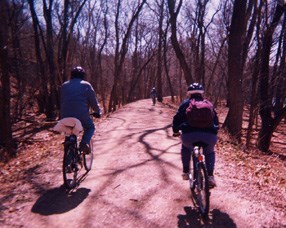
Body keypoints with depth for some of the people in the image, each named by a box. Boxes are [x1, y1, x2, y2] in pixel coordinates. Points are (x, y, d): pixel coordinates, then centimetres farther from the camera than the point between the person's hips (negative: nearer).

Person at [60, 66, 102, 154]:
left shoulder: (64, 85, 17)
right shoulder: (86, 85, 5)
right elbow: (94, 101, 7)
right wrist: (98, 112, 23)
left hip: (65, 116, 4)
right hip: (81, 115, -4)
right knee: (90, 127, 22)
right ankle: (85, 142, -5)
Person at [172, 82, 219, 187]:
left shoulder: (186, 103, 19)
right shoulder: (209, 104, 26)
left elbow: (177, 118, 18)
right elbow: (216, 120, 33)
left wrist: (175, 131, 36)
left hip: (190, 134, -1)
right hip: (209, 135, 2)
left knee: (185, 147, 34)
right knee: (209, 152, 33)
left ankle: (185, 172, 31)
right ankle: (210, 176, 19)